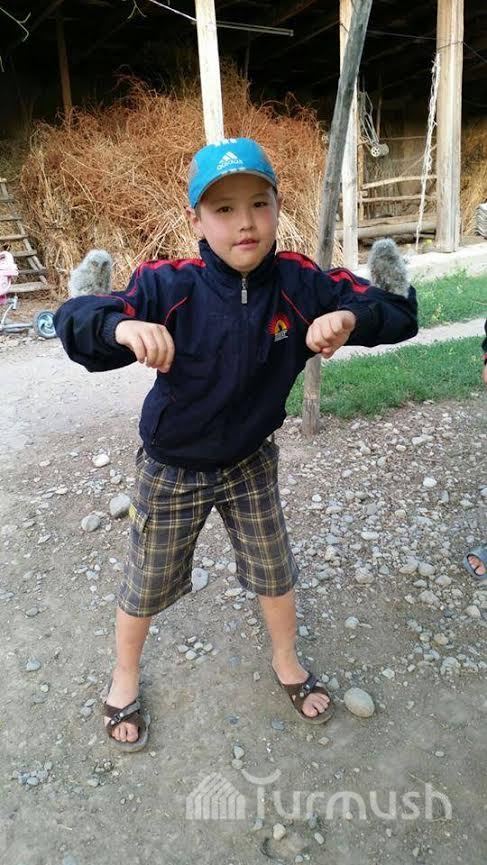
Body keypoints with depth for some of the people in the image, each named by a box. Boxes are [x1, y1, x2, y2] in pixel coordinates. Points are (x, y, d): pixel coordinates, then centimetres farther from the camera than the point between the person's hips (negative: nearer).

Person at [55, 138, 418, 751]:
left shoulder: (299, 283, -17)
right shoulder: (169, 287, -24)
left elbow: (399, 310, -15)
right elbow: (72, 319, -30)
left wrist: (349, 317, -38)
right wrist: (124, 327, -53)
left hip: (250, 462, 2)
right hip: (171, 469, -2)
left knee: (275, 572, 18)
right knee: (146, 587, 16)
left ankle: (285, 661, 51)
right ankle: (125, 677, 48)